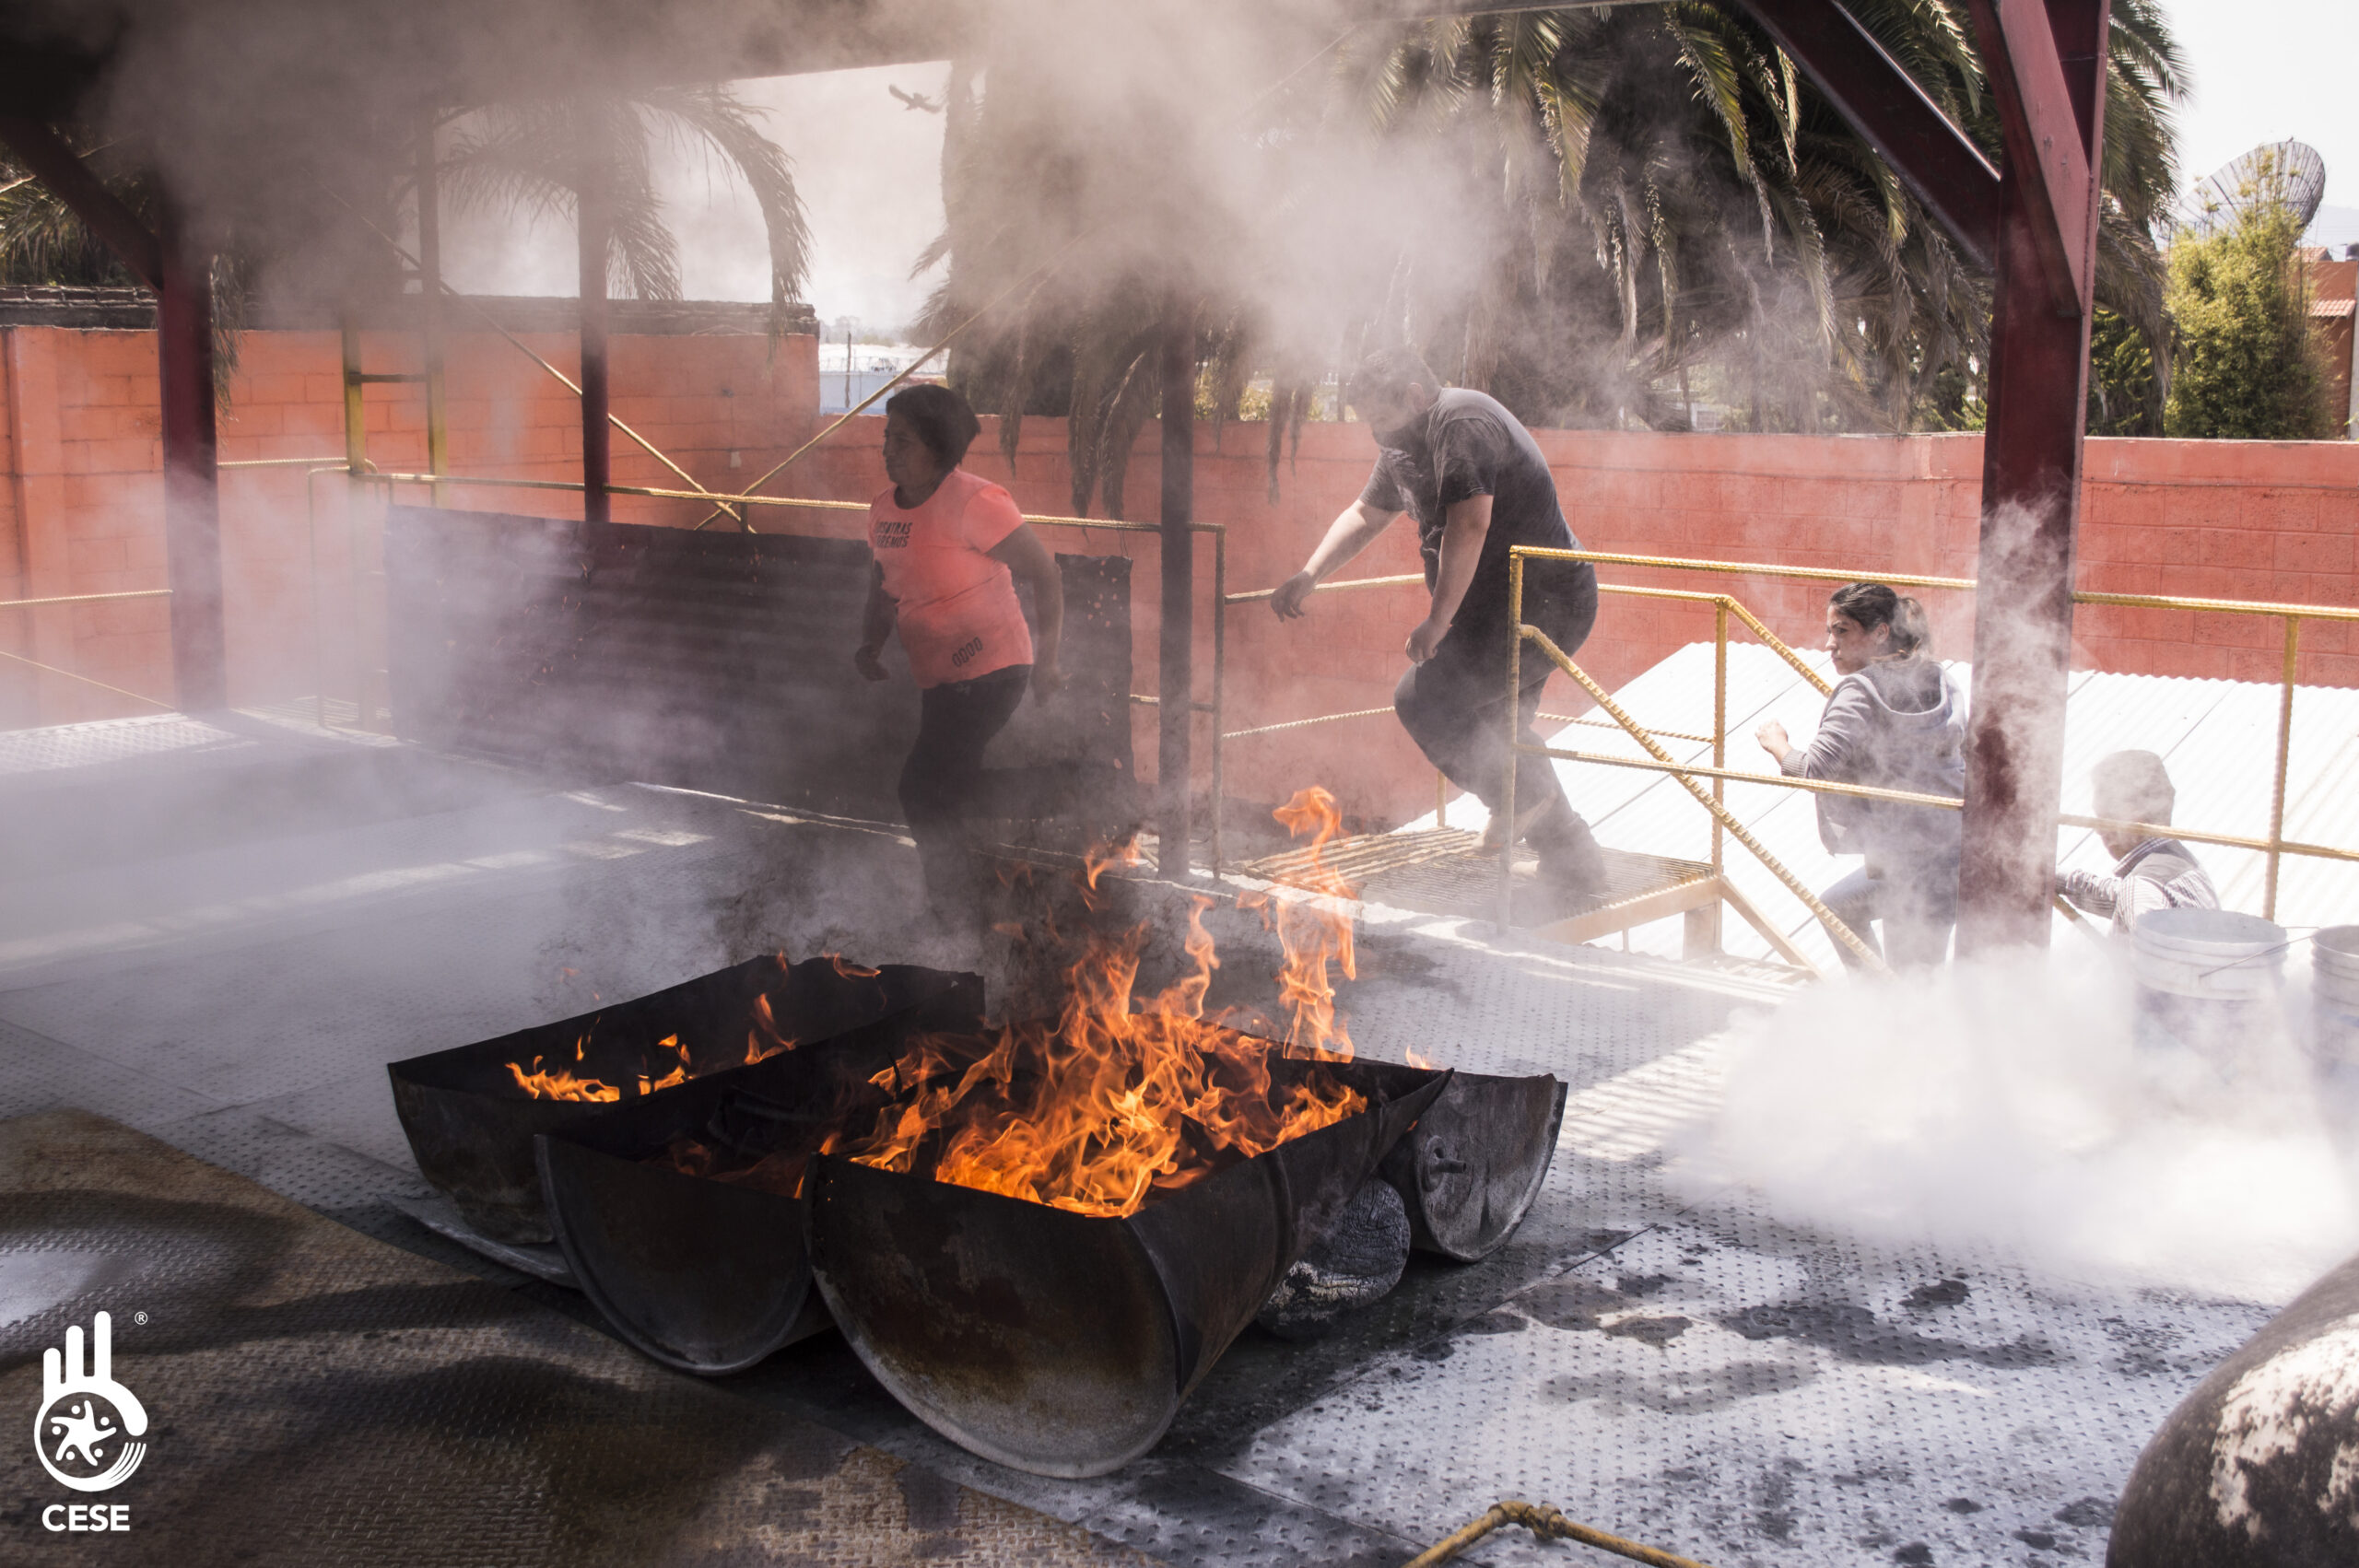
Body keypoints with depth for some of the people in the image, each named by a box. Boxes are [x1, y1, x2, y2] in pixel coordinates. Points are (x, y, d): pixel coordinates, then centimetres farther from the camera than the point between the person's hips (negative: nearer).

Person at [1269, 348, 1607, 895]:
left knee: (1421, 699, -16)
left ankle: (1522, 795, -4)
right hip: (1513, 606, 11)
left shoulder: (1461, 423, -17)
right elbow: (1364, 515, 24)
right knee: (1496, 728, 15)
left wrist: (1438, 619, -24)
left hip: (1543, 605, -11)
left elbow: (1470, 526, -26)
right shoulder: (1406, 441, 15)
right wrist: (1308, 575, 12)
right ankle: (1576, 868, 21)